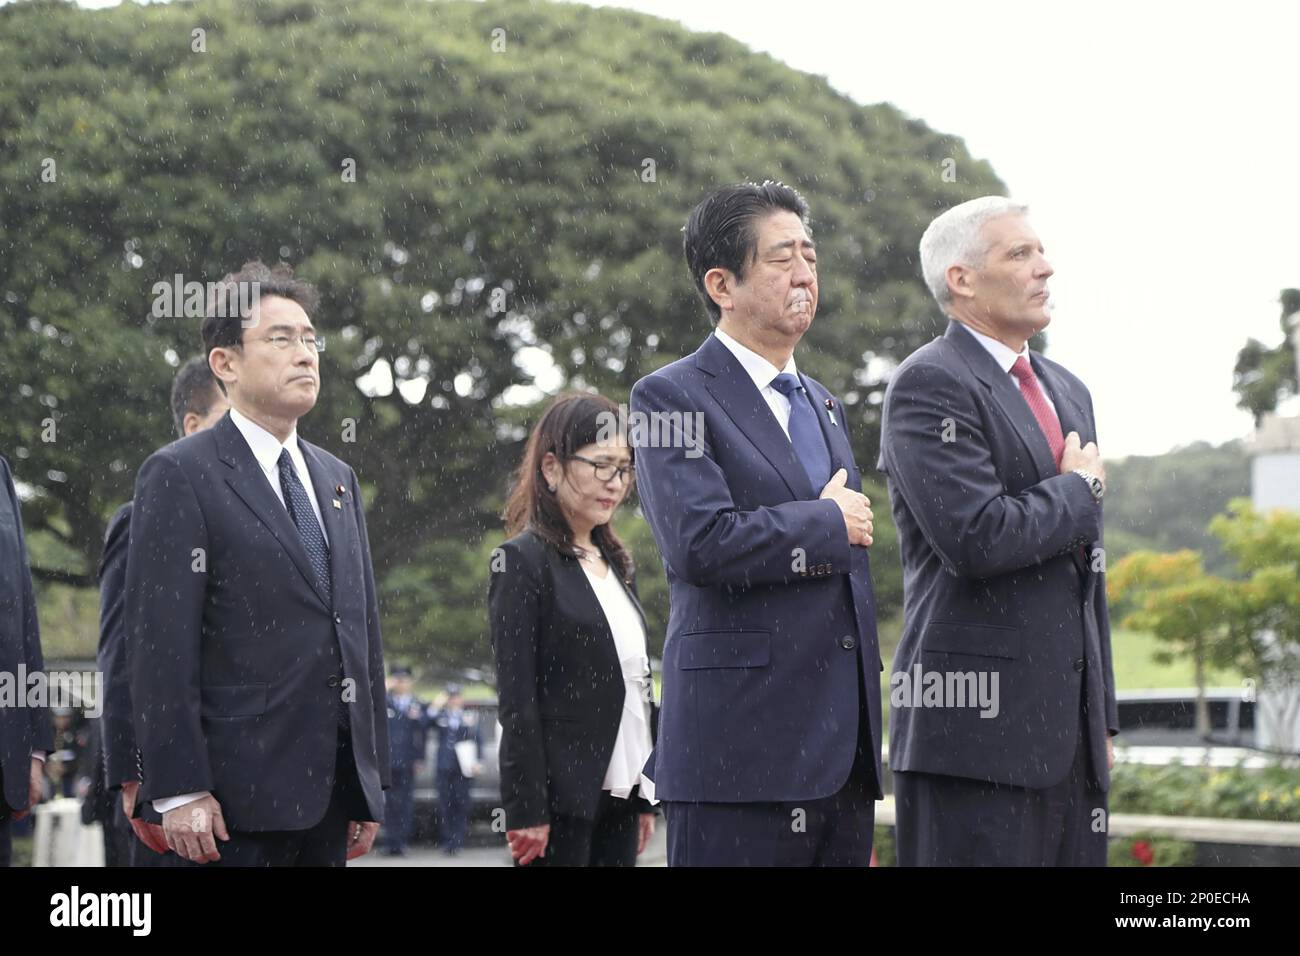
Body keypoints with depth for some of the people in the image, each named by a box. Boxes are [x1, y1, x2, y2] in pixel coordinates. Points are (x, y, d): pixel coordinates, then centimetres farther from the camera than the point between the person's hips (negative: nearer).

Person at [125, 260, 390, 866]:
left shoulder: (337, 478, 17)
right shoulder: (181, 475, -5)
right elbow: (161, 644, -11)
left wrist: (372, 776, 15)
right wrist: (179, 791, -17)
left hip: (336, 786, 7)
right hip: (243, 792, -6)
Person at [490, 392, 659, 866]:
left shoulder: (616, 563, 16)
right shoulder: (522, 561, -6)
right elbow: (517, 698, -12)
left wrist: (646, 796, 15)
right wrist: (527, 809, -17)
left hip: (618, 792, 7)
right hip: (561, 796, -7)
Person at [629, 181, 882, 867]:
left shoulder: (824, 406, 22)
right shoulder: (671, 397, -4)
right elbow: (700, 541, -20)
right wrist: (827, 523, -7)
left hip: (842, 751, 7)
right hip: (740, 748, -7)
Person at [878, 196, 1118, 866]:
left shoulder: (1068, 392, 20)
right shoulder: (928, 384, -8)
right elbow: (977, 539, -21)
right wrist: (1078, 492, -4)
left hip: (1068, 723, 8)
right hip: (978, 724, -8)